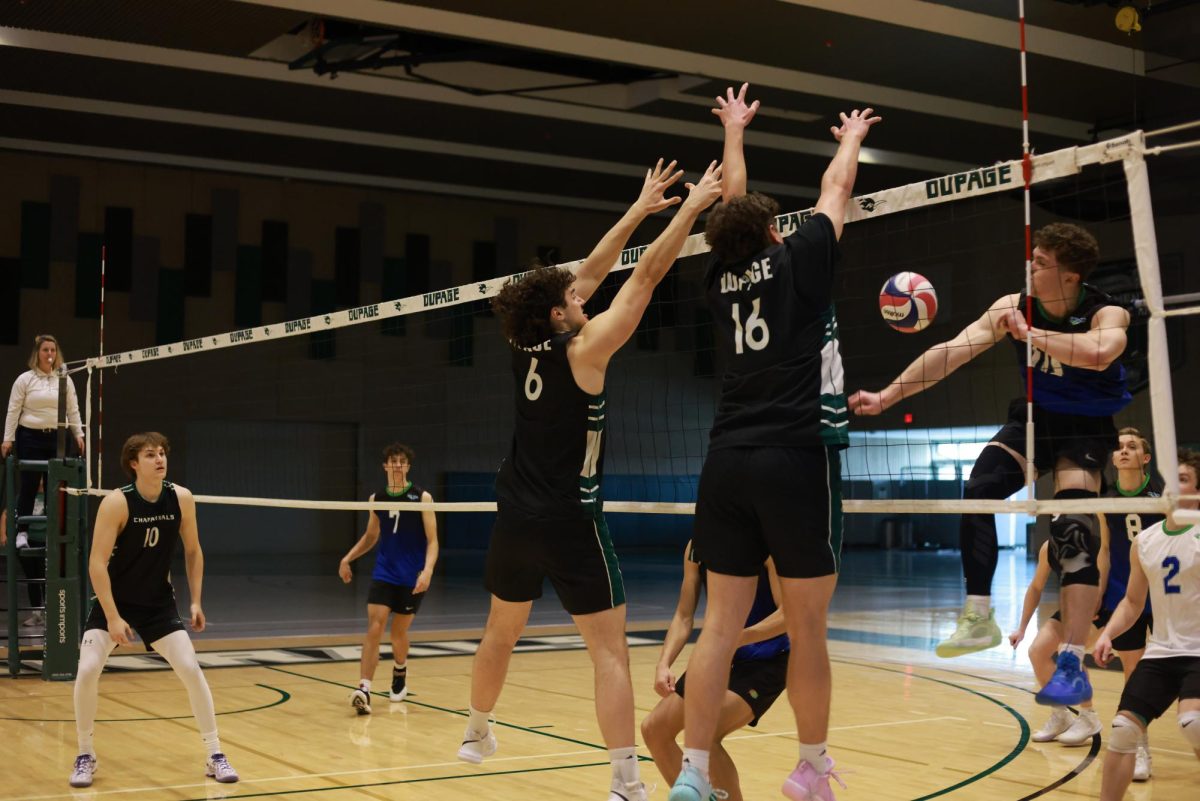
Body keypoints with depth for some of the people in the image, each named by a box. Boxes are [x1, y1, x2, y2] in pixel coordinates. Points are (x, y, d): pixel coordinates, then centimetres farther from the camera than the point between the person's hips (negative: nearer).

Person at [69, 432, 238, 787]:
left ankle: (215, 756, 4)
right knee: (87, 671, -16)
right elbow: (97, 563, -22)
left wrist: (196, 601, 0)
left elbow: (193, 551, 5)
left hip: (159, 602, 2)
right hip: (113, 600, -2)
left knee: (191, 669, -8)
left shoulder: (181, 499, -10)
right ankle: (85, 756, 5)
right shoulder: (116, 503, -21)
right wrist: (113, 617, -26)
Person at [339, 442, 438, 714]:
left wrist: (428, 570, -24)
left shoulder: (422, 497, -7)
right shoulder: (376, 498, 4)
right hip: (384, 573, 2)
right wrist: (348, 558, 5)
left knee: (399, 632, 9)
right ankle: (364, 689, -22)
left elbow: (432, 541, -9)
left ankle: (399, 676, 40)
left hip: (412, 578, -2)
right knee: (375, 626, -15)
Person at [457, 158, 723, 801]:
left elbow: (590, 273, 12)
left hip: (515, 521, 7)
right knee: (610, 651, -5)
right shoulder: (582, 351, -14)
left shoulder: (525, 348, 3)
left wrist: (638, 210, 17)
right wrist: (691, 208, -6)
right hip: (569, 524, -7)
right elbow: (644, 278, -13)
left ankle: (476, 734, 42)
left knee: (500, 633, 25)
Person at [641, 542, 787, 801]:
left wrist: (736, 639, -38)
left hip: (764, 663, -7)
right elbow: (683, 617, 6)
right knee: (654, 728, 4)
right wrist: (663, 664, -10)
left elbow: (788, 614, -24)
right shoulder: (696, 546, 1)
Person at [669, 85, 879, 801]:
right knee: (807, 629, 4)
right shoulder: (798, 262, 2)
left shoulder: (721, 278, 13)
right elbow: (838, 190, 17)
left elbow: (734, 204, 30)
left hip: (728, 463, 5)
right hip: (797, 459, -5)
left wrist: (735, 132, 44)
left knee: (721, 625, 4)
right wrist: (852, 137, 36)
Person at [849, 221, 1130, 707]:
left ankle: (1073, 666, -20)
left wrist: (1030, 334, -39)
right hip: (1034, 417, 4)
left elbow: (1099, 353, -47)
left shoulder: (1106, 314, -22)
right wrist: (887, 396, -20)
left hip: (1087, 428, -4)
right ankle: (978, 617, -14)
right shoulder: (1014, 307, -11)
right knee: (979, 491, -21)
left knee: (1073, 530, -21)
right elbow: (952, 352, -15)